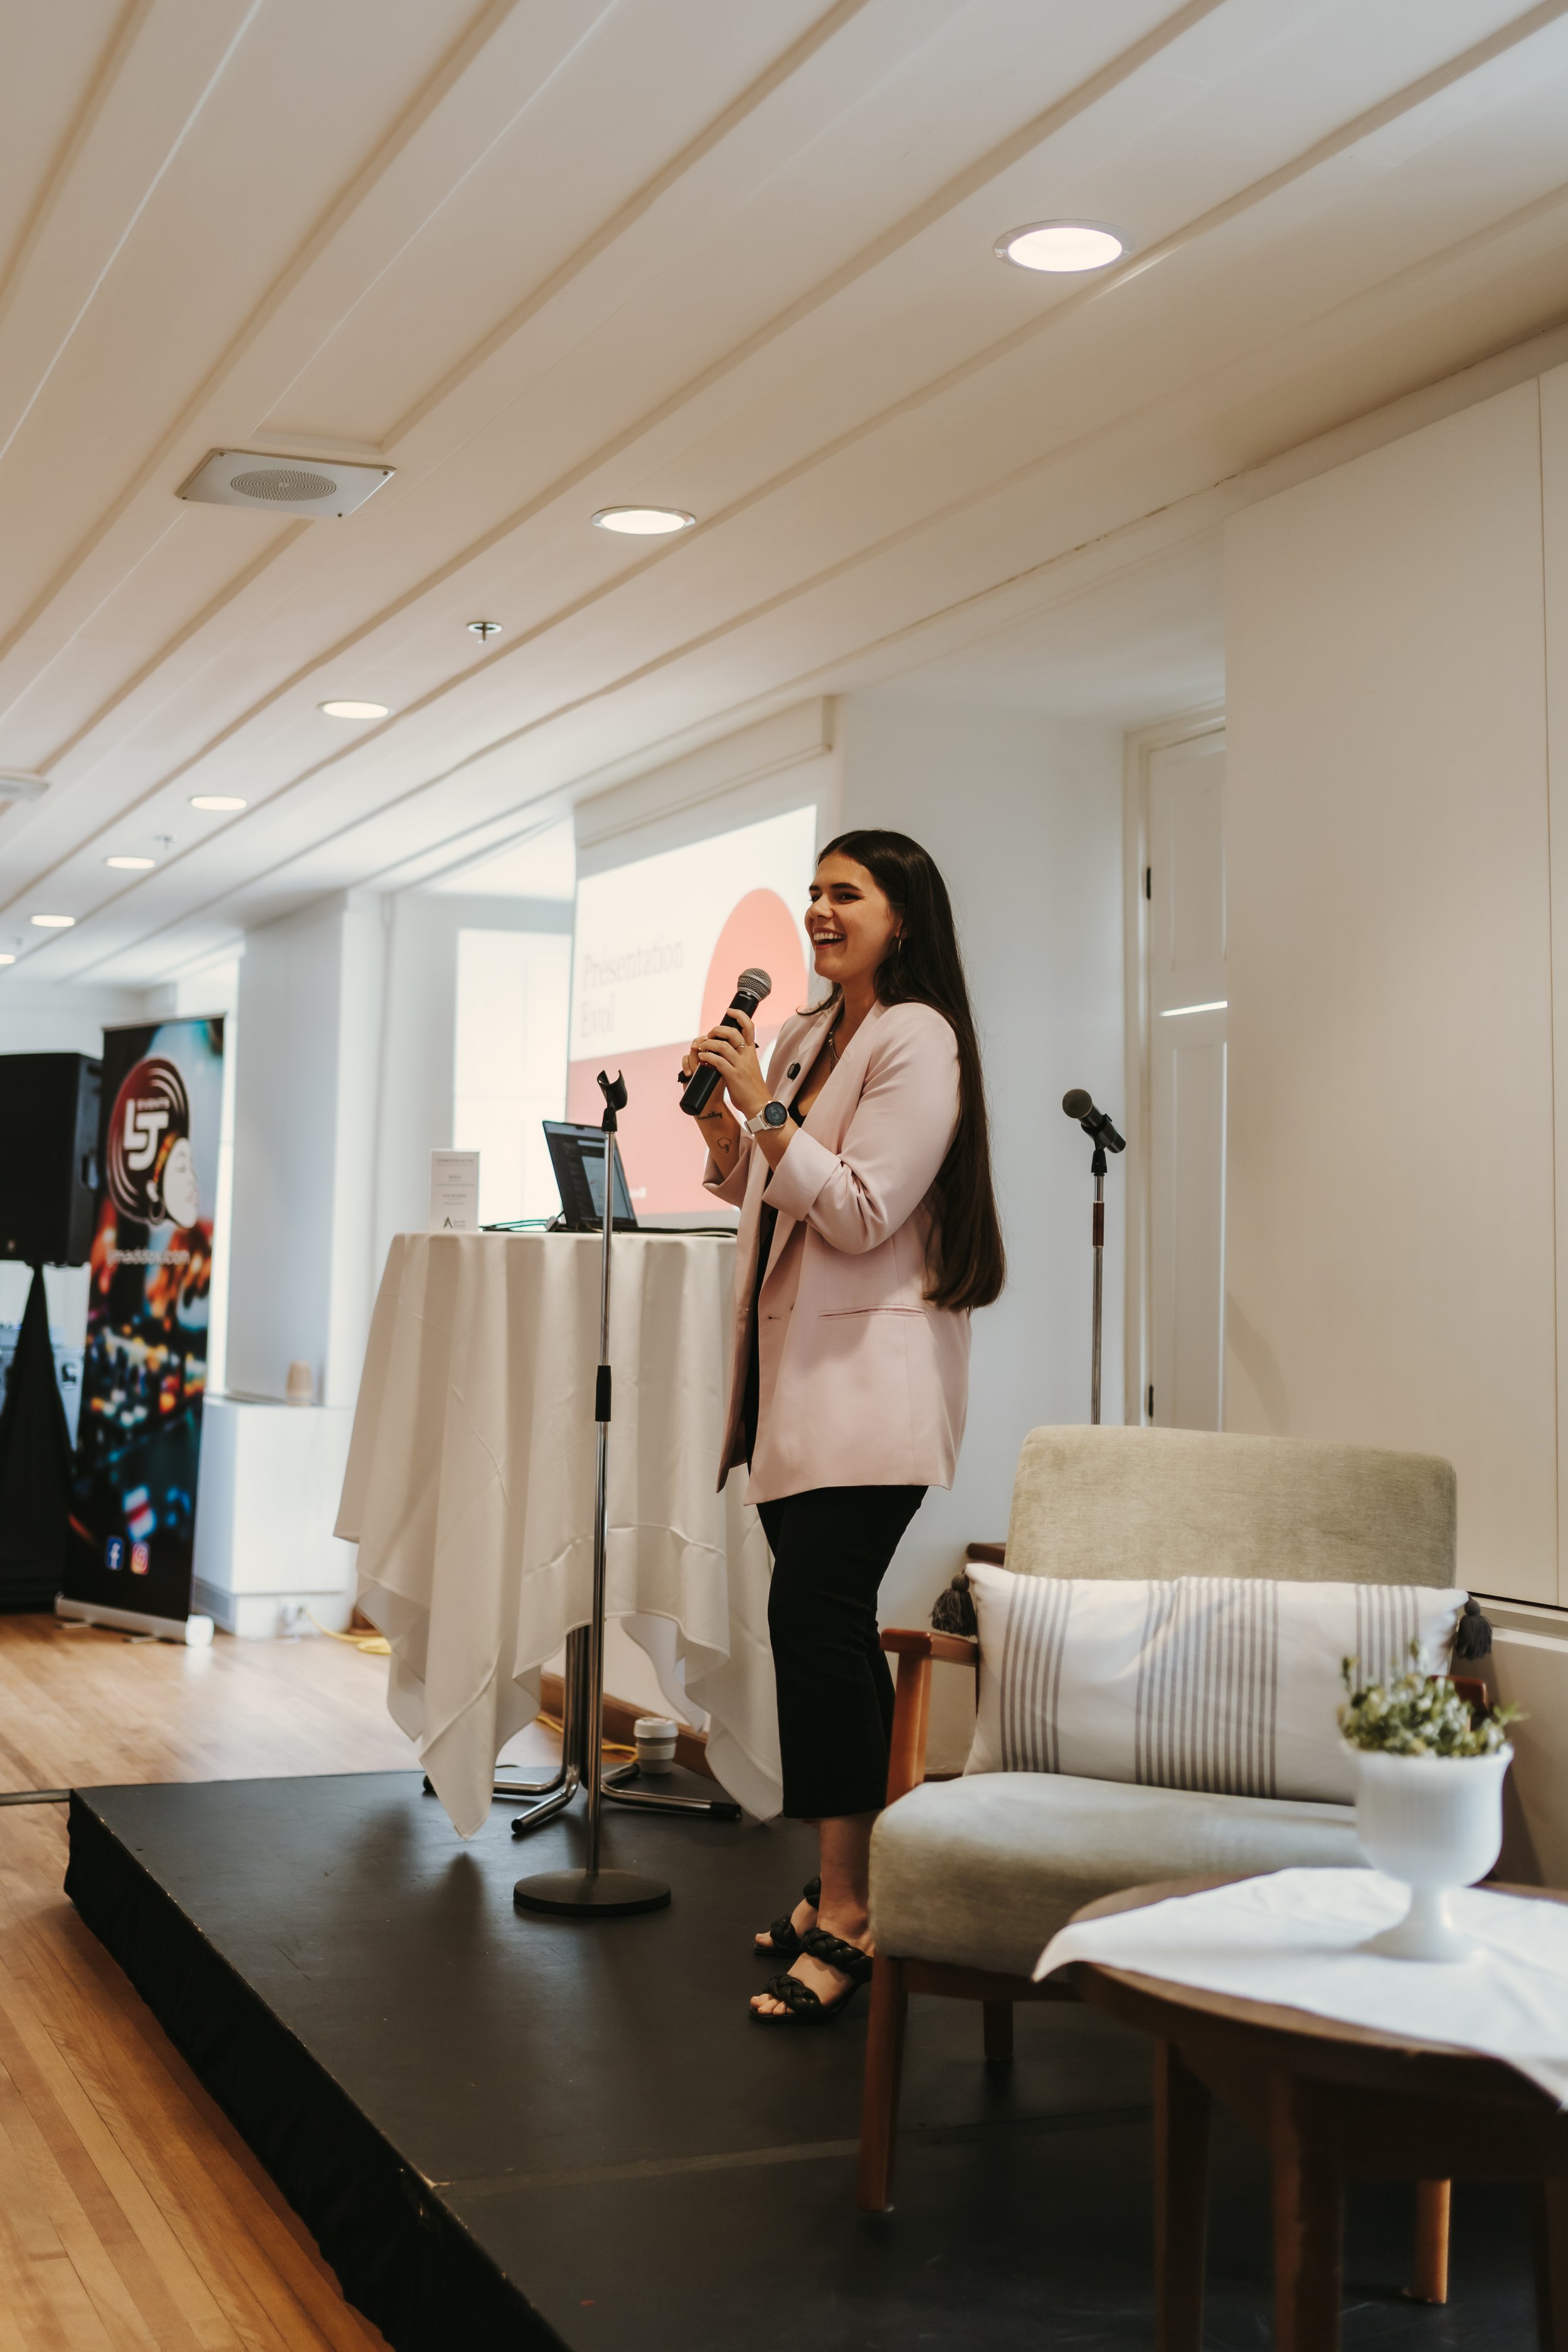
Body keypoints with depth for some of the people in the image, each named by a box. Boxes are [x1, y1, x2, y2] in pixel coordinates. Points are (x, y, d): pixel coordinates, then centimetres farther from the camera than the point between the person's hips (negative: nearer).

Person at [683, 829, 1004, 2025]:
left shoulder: (919, 1039, -9)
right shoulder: (808, 1033, 17)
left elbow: (860, 1215, -16)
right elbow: (760, 1195, 21)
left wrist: (765, 1108, -18)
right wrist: (719, 1117, 4)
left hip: (872, 1376, -8)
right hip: (796, 1366, 9)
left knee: (815, 1611, -16)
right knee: (831, 1618, 10)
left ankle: (843, 1915, -11)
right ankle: (853, 1888, 19)